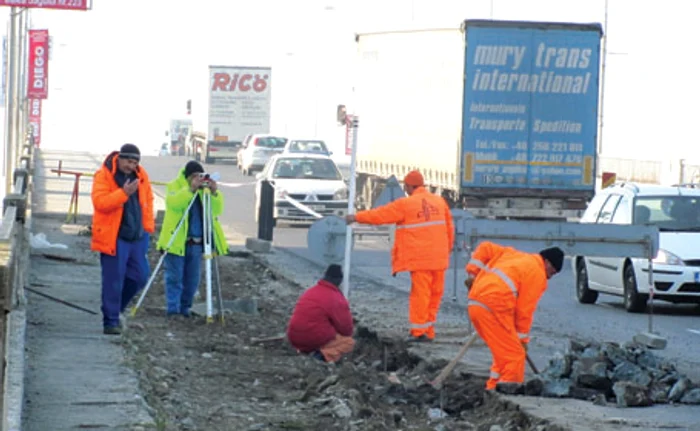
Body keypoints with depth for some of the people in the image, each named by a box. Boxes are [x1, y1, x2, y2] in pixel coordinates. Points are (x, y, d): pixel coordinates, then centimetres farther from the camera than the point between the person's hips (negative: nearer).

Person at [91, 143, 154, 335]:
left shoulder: (141, 175, 9)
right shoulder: (104, 176, -11)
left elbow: (147, 199, 20)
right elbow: (100, 202, -21)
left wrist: (148, 225, 11)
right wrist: (123, 193, -31)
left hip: (137, 236, 7)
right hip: (114, 237, -7)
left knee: (140, 275, 9)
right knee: (113, 280, -5)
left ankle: (115, 309, 26)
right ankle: (110, 321, 1)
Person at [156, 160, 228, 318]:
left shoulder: (205, 189, 12)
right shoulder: (175, 186, 0)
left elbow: (217, 210, 0)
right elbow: (173, 203, -22)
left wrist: (214, 193, -17)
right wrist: (191, 189, -31)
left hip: (196, 242, 5)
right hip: (177, 240, -5)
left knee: (192, 279, 5)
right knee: (174, 277, -7)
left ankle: (184, 308, 13)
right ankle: (172, 309, -7)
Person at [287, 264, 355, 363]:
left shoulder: (309, 292, 13)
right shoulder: (337, 299, -10)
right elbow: (345, 326, -5)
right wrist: (348, 334, 19)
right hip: (316, 339, -7)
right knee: (349, 342, 10)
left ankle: (306, 351, 10)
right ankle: (323, 355, -12)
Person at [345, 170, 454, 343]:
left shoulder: (405, 204, -6)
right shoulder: (440, 201, 10)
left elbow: (380, 215, -1)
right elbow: (449, 229, 15)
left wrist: (357, 217, 9)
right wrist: (447, 250, 26)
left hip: (419, 258, -5)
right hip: (439, 257, 5)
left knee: (420, 293, -3)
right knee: (435, 294, 9)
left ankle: (419, 331, -3)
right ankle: (429, 331, 11)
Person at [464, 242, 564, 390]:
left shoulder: (512, 254, 22)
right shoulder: (537, 274, -1)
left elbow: (485, 248, 19)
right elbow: (524, 310, -3)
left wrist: (473, 273, 14)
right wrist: (523, 338, 7)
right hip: (494, 309, -9)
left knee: (503, 354, 20)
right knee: (515, 356, -3)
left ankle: (492, 390, 22)